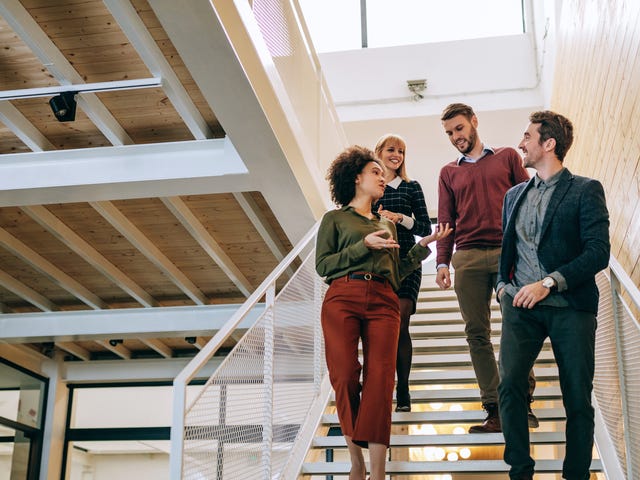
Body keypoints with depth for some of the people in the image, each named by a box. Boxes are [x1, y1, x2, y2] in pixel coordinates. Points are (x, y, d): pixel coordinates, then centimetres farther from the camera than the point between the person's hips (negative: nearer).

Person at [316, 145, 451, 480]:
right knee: (345, 378, -11)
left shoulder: (388, 225, 29)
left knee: (379, 380, -10)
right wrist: (364, 246, -4)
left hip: (383, 302, 3)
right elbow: (322, 264, 3)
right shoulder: (335, 219, 15)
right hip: (342, 299, -3)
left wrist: (423, 246, 14)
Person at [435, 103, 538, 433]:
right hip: (467, 257, 2)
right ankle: (494, 410, 0)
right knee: (477, 333, -3)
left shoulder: (507, 157, 15)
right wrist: (442, 262, 3)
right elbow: (445, 221, 16)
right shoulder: (449, 173, 20)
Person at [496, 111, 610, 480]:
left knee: (578, 399, 0)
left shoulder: (585, 190, 1)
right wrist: (503, 284, 7)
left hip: (570, 305, -3)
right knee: (510, 384, -12)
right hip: (520, 305, 4)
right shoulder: (515, 195, 18)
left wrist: (548, 282, -17)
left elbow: (599, 253, -8)